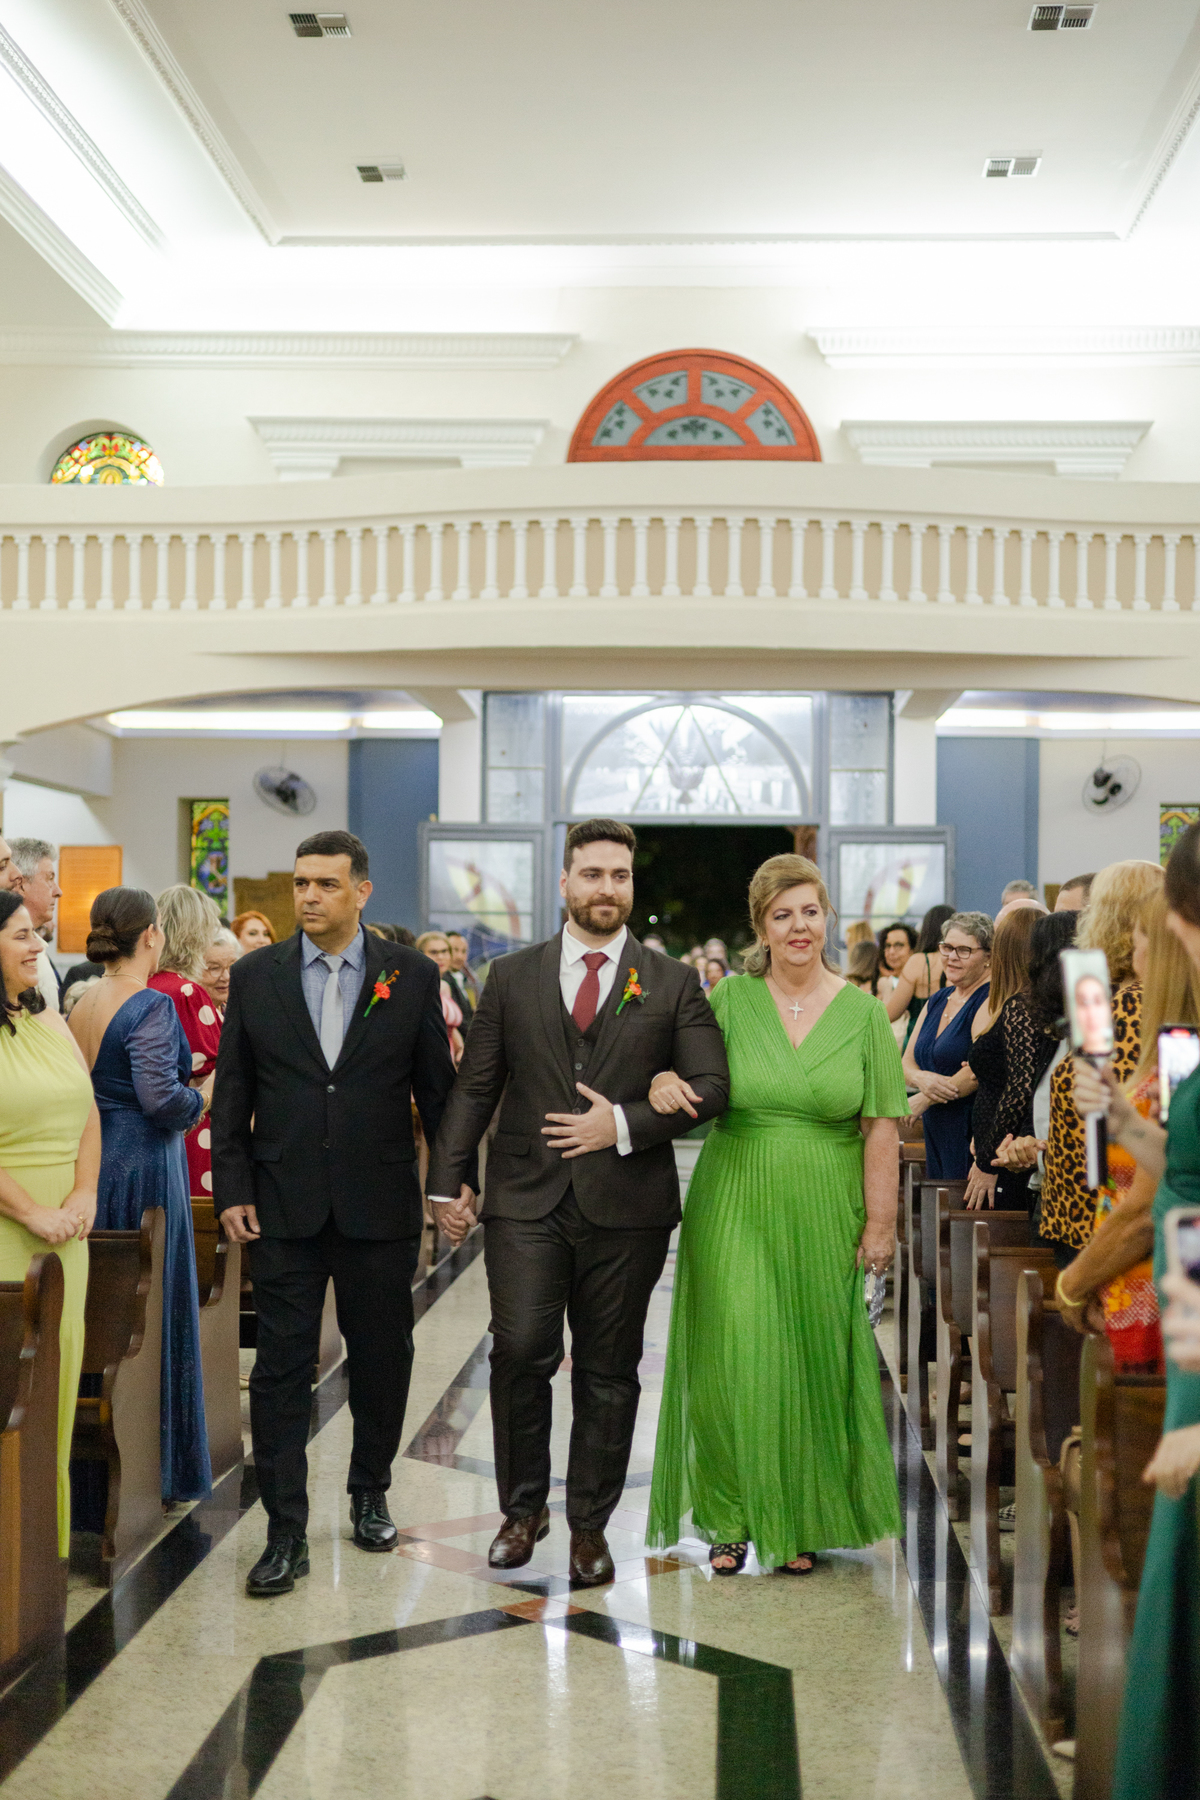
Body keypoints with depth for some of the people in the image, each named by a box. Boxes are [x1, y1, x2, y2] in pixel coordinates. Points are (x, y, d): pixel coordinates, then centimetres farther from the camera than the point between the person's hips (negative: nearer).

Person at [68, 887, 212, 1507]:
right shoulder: (151, 1007, -15)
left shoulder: (82, 1005, 7)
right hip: (145, 1170, -8)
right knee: (155, 1312, 2)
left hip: (92, 1169, 8)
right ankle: (156, 1466, 8)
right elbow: (160, 1097, -24)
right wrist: (207, 1095, -7)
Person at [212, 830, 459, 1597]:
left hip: (380, 1209, 0)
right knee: (282, 1367, 0)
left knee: (382, 1360, 11)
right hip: (284, 1208, 0)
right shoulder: (255, 976, 3)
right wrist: (232, 1189, -2)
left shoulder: (413, 975, 1)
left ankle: (371, 1495, 31)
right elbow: (233, 1094, 4)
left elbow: (438, 1087, 4)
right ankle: (286, 1532, 6)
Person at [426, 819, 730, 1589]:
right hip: (526, 1200, 0)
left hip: (627, 1206, 0)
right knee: (521, 1351, -9)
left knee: (609, 1371, 6)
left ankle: (590, 1525, 19)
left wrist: (624, 1124, -12)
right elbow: (475, 1088, 9)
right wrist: (450, 1182, 2)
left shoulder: (674, 984, 6)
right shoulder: (512, 978, 9)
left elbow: (711, 1087, -1)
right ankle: (523, 1508, 11)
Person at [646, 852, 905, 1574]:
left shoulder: (864, 1013, 0)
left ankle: (802, 1521, 23)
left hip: (823, 1216, 1)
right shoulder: (730, 999, 0)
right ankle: (733, 1519, 14)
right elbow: (688, 1084, 4)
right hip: (734, 1210, 0)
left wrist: (880, 1224, -5)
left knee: (813, 1363, 8)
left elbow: (881, 1130, -1)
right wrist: (662, 1080, -19)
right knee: (733, 1359, -3)